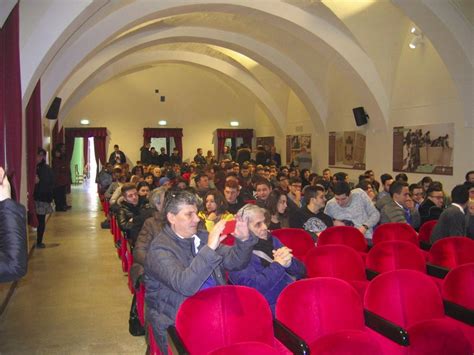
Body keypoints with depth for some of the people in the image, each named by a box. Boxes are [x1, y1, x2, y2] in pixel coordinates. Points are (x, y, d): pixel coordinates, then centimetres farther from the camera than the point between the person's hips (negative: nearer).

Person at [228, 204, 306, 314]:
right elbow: (254, 287, -18)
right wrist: (277, 265, -11)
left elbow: (301, 271, 13)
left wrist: (288, 263, -8)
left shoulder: (272, 240, 15)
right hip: (275, 307, -6)